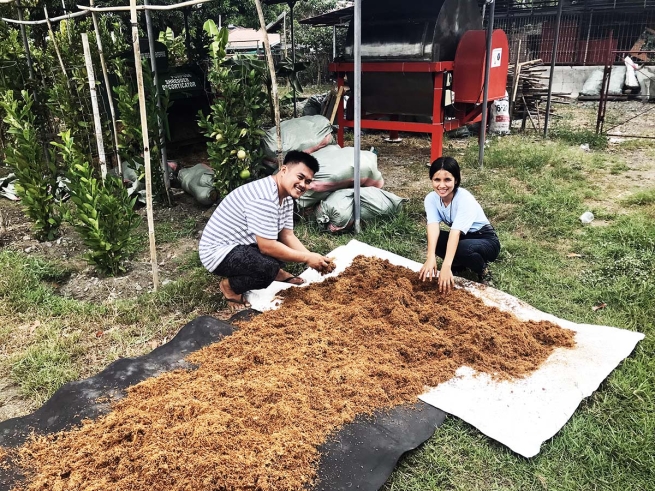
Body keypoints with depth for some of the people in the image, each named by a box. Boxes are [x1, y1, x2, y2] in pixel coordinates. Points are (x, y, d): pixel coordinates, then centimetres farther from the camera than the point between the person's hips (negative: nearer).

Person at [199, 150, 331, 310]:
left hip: (242, 242, 10)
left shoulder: (286, 196, 1)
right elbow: (267, 247, -30)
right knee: (268, 267, -32)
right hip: (217, 252, -10)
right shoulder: (264, 198, -30)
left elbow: (287, 235, 3)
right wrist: (307, 258, -22)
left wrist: (312, 257, -11)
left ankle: (276, 272, 17)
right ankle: (229, 285, -5)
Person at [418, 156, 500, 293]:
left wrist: (446, 266, -51)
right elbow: (433, 227, -30)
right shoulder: (431, 199, -15)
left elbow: (455, 232, -41)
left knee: (463, 249, -37)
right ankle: (459, 265, 3)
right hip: (463, 238, 5)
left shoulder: (465, 199, -30)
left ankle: (483, 271, -4)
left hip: (486, 240, -5)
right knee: (434, 240, -24)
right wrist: (431, 258, -47)